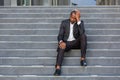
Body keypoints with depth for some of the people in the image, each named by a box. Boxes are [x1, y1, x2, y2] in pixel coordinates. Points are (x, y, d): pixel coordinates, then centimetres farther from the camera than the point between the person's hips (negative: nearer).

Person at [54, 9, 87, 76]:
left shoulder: (80, 22, 2)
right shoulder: (64, 22, 5)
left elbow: (82, 33, -18)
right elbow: (60, 35, -1)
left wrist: (78, 20, -21)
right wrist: (61, 42, -24)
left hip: (76, 43, 0)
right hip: (66, 43, 0)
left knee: (83, 36, -29)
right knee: (61, 47, -35)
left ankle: (83, 58, -25)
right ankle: (58, 68, -48)